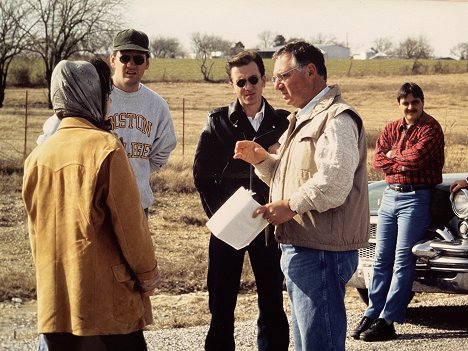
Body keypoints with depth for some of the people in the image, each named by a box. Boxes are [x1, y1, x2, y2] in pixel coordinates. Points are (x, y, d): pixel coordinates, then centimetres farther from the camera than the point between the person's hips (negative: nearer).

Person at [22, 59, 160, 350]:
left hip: (54, 298, 6)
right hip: (108, 298, -5)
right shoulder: (106, 148, -12)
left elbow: (36, 226, 13)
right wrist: (148, 274, 2)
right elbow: (129, 221, -11)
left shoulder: (38, 156, 5)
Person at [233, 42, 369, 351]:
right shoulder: (304, 119, 21)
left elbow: (334, 183, -27)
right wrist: (261, 159, 9)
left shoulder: (336, 119, -14)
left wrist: (290, 206, -17)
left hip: (321, 253, -11)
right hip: (300, 250, 11)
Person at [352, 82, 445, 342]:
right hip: (390, 195, 6)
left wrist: (394, 155, -2)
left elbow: (417, 158, -18)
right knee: (381, 259, 6)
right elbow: (378, 161, 1)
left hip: (416, 197, -6)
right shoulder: (391, 129, 13)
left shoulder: (430, 128, -5)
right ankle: (371, 315, 10)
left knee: (403, 260, -7)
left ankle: (387, 321, -8)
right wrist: (404, 164, -13)